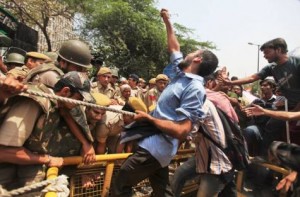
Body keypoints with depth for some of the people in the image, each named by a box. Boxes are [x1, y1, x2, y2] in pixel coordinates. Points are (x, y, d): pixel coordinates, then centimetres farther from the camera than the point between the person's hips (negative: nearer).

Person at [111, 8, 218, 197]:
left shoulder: (194, 89, -20)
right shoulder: (181, 74, 5)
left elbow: (181, 131, -26)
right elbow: (174, 48, 23)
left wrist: (148, 118, -19)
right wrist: (167, 22, 29)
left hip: (156, 146, -9)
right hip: (157, 144, 9)